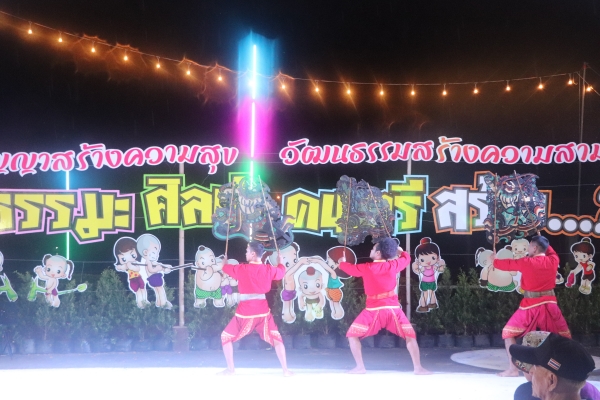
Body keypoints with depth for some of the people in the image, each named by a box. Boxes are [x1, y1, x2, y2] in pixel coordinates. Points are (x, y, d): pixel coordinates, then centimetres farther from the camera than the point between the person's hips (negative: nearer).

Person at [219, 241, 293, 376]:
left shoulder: (241, 269, -6)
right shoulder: (269, 269, 1)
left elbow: (225, 268, 15)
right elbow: (281, 272, 24)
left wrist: (225, 261, 39)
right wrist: (280, 262, 47)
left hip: (245, 312, -3)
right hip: (263, 311, 3)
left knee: (226, 337, 14)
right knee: (276, 338, 16)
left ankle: (230, 369, 10)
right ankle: (285, 370, 8)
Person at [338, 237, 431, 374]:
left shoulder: (366, 268, -2)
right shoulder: (393, 265, 3)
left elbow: (351, 268, 17)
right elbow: (406, 258, 24)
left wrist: (342, 262, 39)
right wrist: (399, 250, 45)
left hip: (374, 310, -2)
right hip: (393, 309, 2)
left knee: (352, 335, 11)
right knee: (410, 336, 12)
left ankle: (360, 367, 4)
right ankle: (418, 368, 2)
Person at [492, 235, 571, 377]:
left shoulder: (526, 262, -8)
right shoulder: (553, 260, 0)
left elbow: (508, 264, 8)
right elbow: (551, 252, 26)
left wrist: (494, 261, 26)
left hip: (530, 306, -3)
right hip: (550, 305, 3)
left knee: (508, 333, 9)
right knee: (564, 337, 17)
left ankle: (513, 369, 0)